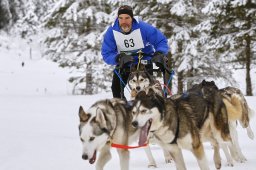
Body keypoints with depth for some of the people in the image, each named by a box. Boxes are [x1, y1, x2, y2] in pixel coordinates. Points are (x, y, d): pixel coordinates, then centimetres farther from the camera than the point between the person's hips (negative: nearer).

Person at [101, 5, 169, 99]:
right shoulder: (111, 32, -20)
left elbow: (161, 41, -17)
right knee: (116, 88, -14)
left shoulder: (144, 28, -24)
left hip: (144, 63, -1)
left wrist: (159, 54, -38)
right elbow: (106, 54, -22)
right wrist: (119, 58, -43)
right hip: (124, 65, 2)